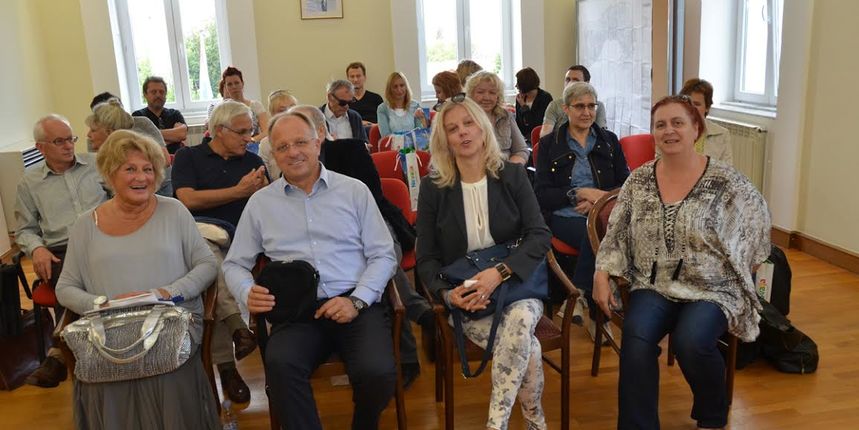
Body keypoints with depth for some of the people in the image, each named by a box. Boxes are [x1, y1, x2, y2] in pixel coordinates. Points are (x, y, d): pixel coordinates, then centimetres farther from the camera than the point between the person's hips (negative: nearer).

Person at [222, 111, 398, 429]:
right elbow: (235, 264, 18)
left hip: (357, 305, 0)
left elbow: (383, 255, 7)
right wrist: (247, 292, -6)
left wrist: (357, 300, -9)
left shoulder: (354, 191, 9)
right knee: (280, 365, -32)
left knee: (377, 373, -26)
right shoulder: (260, 202, 14)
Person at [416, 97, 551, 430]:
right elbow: (426, 258, 4)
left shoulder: (512, 175, 2)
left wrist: (499, 272, -22)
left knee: (521, 319, -34)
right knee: (526, 348, -28)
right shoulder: (432, 187, 1)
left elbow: (540, 235, -6)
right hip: (466, 299, -1)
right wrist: (447, 293, -18)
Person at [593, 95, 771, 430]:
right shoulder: (639, 180, 4)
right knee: (636, 337, -27)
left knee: (690, 340, -29)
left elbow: (757, 217, 8)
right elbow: (616, 234, 6)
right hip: (654, 286, 2)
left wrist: (744, 271, 9)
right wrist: (602, 275, -6)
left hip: (713, 290, -2)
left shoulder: (725, 181, -5)